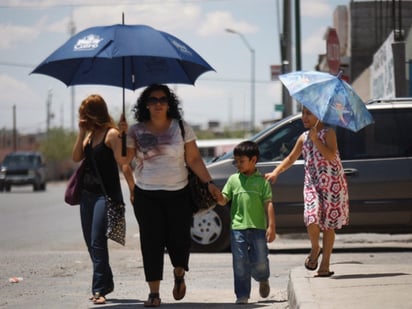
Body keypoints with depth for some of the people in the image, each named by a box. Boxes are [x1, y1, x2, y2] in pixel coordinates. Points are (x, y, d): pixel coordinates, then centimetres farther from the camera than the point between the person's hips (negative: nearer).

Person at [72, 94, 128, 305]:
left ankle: (99, 289, -10)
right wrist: (81, 132, 0)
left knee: (97, 242, -13)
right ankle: (105, 283, 25)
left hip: (106, 194, -9)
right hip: (87, 193, 9)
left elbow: (122, 160, -17)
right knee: (90, 242, 13)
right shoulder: (90, 134, 13)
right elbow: (76, 157, 6)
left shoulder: (111, 134, -11)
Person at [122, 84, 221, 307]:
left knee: (179, 239, -1)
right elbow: (124, 162, 2)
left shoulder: (181, 128, 3)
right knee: (151, 242, -4)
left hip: (178, 194, 0)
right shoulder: (136, 131, 2)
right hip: (146, 195, 0)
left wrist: (209, 183, -5)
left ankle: (179, 275, 31)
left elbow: (194, 159, 2)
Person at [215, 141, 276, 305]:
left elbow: (268, 204, 1)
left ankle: (263, 280, 33)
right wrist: (216, 195, -14)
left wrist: (271, 226, -5)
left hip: (258, 227, -2)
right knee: (240, 263, -1)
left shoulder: (262, 180, 3)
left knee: (260, 262, 0)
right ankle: (242, 295, 5)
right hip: (237, 227, 2)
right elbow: (223, 200, 9)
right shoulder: (233, 179, 10)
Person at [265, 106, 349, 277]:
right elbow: (291, 158, 18)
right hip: (311, 183, 3)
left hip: (332, 183, -3)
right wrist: (275, 172, 5)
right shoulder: (303, 137, 12)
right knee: (312, 218, -17)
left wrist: (315, 139, -18)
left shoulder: (328, 132, -4)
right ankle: (315, 249, 11)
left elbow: (331, 155, -17)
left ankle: (325, 264, 9)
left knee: (328, 224, 1)